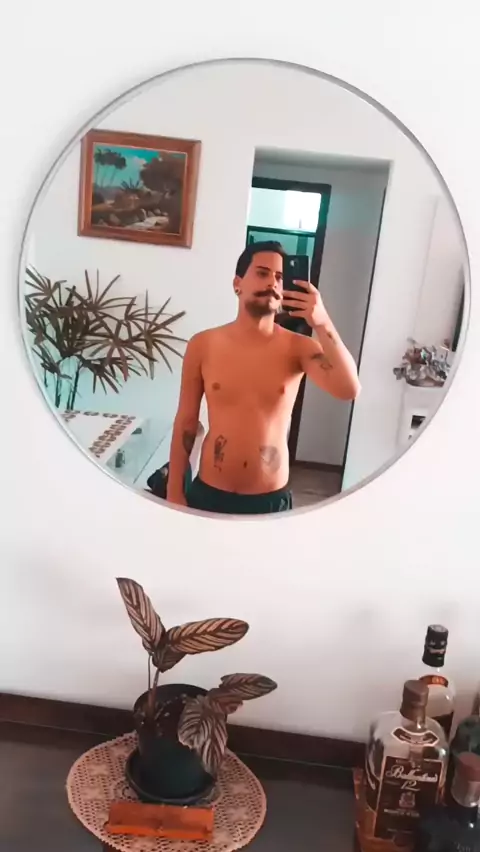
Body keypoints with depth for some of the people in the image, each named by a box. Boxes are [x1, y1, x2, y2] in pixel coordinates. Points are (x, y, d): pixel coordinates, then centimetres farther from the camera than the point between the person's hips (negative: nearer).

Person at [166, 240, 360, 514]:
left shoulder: (299, 347, -6)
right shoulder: (203, 345, -4)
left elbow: (349, 389, -21)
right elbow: (186, 422, 1)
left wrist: (323, 323, -27)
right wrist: (175, 491, 2)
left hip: (271, 500, 0)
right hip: (208, 494, 0)